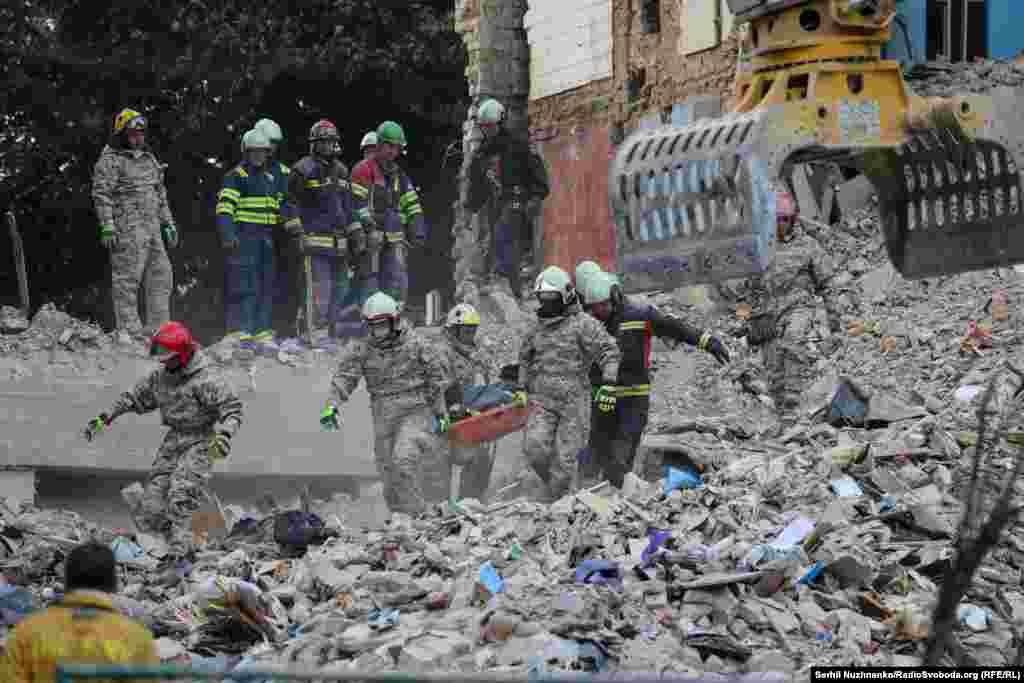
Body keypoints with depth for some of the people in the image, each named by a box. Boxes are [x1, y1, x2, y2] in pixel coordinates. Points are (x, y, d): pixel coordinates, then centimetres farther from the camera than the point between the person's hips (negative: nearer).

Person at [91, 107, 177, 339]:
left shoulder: (149, 159, 21)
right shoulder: (110, 161, -4)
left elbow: (161, 195, 26)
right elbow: (102, 196, -11)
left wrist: (168, 224, 22)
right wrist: (107, 228, -19)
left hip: (152, 229, 8)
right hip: (127, 231, -8)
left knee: (161, 277, 6)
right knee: (127, 281, -7)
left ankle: (157, 329, 11)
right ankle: (130, 333, -6)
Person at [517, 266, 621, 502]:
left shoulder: (583, 324, -6)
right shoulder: (538, 328, 13)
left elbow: (609, 351, -12)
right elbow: (525, 357, 30)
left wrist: (608, 383, -23)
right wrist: (523, 389, 26)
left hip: (574, 400, -4)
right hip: (542, 400, 4)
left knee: (564, 457, -5)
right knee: (535, 448, -15)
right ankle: (553, 484, 10)